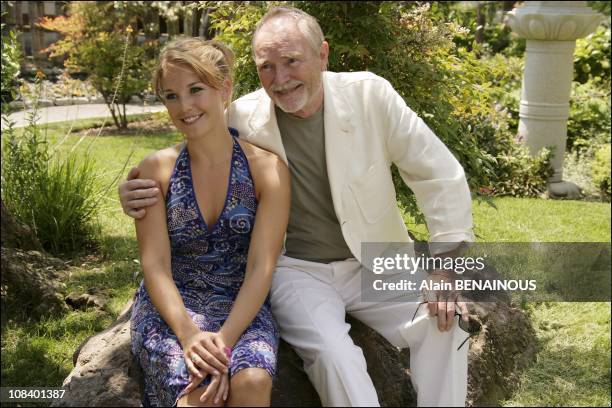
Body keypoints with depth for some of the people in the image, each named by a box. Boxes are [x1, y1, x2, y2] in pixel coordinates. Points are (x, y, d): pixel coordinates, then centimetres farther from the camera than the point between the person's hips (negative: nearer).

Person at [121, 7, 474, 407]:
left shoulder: (371, 95, -11)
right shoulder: (242, 118, -10)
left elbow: (441, 177, -5)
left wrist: (446, 265, -11)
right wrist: (143, 196, -19)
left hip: (372, 265, 2)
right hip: (295, 269, -1)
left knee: (444, 323, -19)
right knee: (331, 351, -28)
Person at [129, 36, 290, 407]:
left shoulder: (268, 168, -4)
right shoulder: (155, 170, -1)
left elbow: (261, 267, -10)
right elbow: (155, 265, -6)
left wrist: (225, 340, -24)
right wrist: (188, 334, -23)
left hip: (242, 304, 0)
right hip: (170, 305, 0)